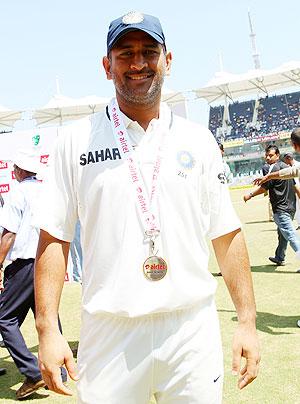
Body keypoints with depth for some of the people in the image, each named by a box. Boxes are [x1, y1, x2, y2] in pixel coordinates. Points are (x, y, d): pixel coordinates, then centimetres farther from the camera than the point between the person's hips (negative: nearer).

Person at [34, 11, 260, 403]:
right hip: (109, 334, -1)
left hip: (193, 330, 2)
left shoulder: (199, 140, 6)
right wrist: (47, 330, -7)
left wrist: (247, 320, 2)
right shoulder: (76, 140, 2)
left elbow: (227, 235, 6)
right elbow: (54, 238, -1)